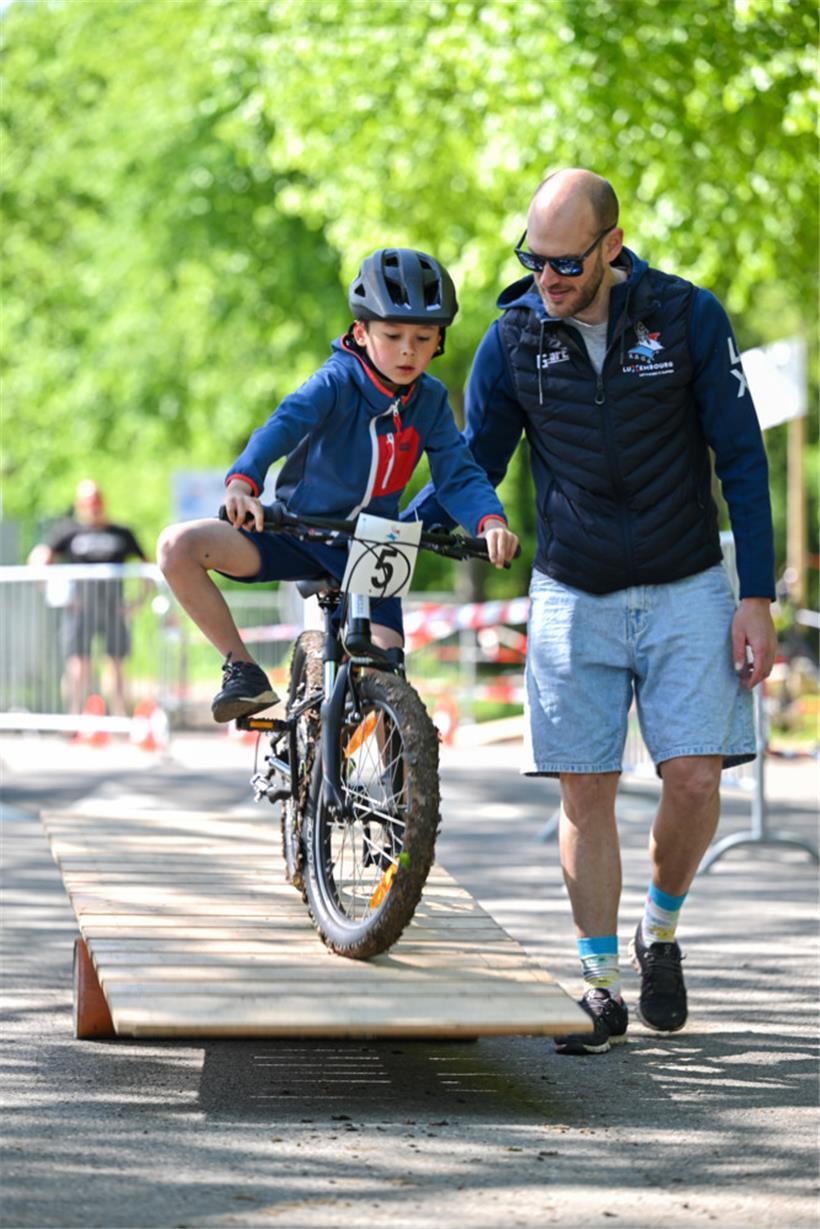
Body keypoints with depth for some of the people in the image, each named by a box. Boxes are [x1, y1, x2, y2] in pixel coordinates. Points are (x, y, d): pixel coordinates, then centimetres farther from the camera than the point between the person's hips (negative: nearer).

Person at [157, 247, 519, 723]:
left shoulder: (430, 402, -6)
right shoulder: (337, 382, -17)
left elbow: (458, 474, -12)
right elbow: (284, 424, -35)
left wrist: (490, 521, -36)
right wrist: (243, 482, -56)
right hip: (297, 532, -1)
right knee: (179, 546, -22)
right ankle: (242, 668, -10)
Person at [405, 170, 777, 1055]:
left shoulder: (687, 317, -7)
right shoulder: (513, 337, -3)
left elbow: (741, 459, -3)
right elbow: (474, 464, 6)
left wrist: (756, 596, -7)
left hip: (685, 591, -1)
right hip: (574, 598, 1)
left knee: (693, 779, -10)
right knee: (585, 790, -2)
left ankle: (661, 932, 16)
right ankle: (601, 983, 6)